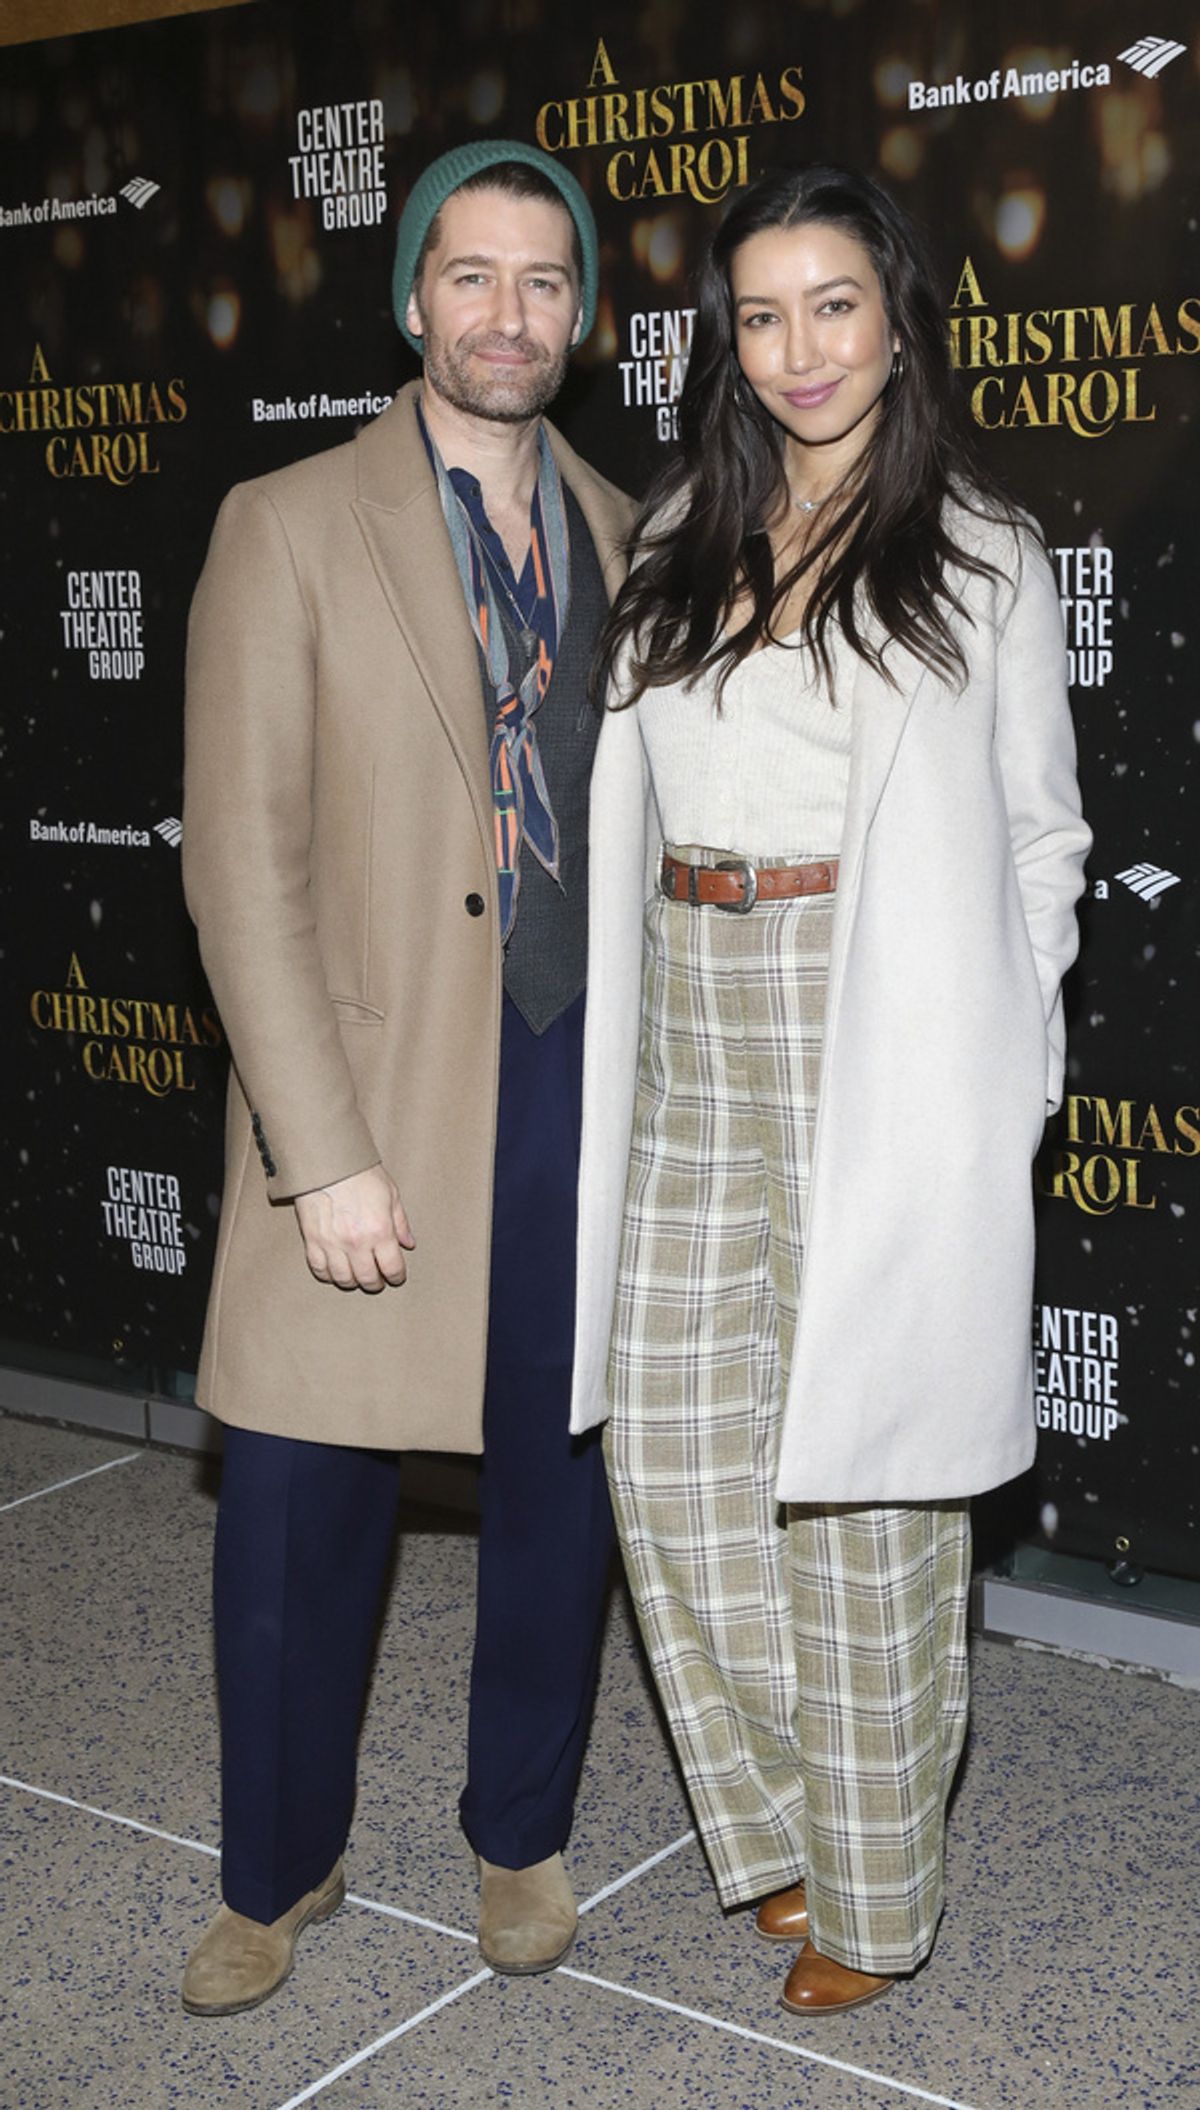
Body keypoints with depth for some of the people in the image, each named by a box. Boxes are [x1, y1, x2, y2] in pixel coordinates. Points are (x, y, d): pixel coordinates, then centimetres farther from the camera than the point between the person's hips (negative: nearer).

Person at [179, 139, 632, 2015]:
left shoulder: (625, 542, 9)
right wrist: (324, 1156, -14)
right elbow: (244, 860, -9)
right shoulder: (290, 528, -4)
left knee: (560, 1494, 14)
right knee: (298, 1518, 5)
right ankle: (280, 1873, 29)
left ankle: (520, 1837, 35)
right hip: (375, 1101, -3)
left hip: (589, 1089, 4)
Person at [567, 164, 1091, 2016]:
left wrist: (990, 1069, -3)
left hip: (876, 1048, -4)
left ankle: (873, 1894, 20)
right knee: (673, 1450, 5)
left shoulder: (981, 559, 2)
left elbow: (1041, 836, 5)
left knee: (859, 1474, 2)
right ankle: (779, 1820, 27)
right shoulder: (675, 543, 12)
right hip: (689, 1041, 5)